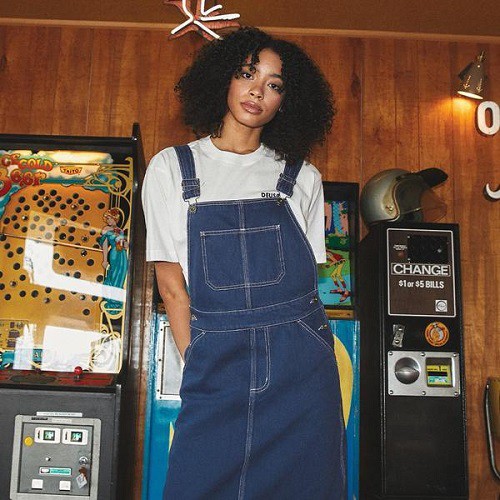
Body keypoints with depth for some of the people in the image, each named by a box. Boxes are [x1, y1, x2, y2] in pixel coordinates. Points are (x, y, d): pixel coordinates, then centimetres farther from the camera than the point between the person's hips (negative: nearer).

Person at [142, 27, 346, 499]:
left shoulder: (302, 178, 9)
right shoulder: (171, 168, 6)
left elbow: (305, 278, 8)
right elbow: (171, 282, 2)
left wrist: (283, 350, -2)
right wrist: (199, 363, -4)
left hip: (301, 368, 1)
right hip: (216, 361, -1)